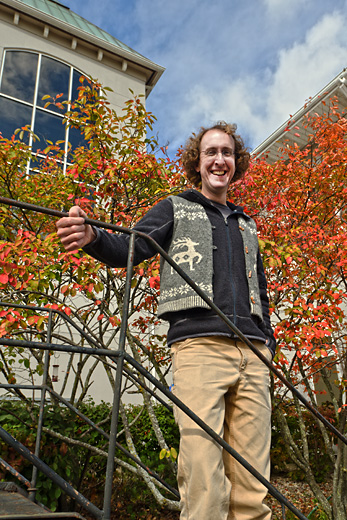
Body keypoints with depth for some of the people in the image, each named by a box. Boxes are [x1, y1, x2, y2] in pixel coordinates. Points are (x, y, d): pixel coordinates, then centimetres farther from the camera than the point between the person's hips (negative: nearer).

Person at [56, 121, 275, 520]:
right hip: (198, 345, -4)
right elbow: (130, 248, 0)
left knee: (253, 482, 2)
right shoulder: (175, 209, 16)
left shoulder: (247, 226, 28)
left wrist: (267, 341, 15)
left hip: (252, 354, 5)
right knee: (203, 475, -11)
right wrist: (92, 237, -22)